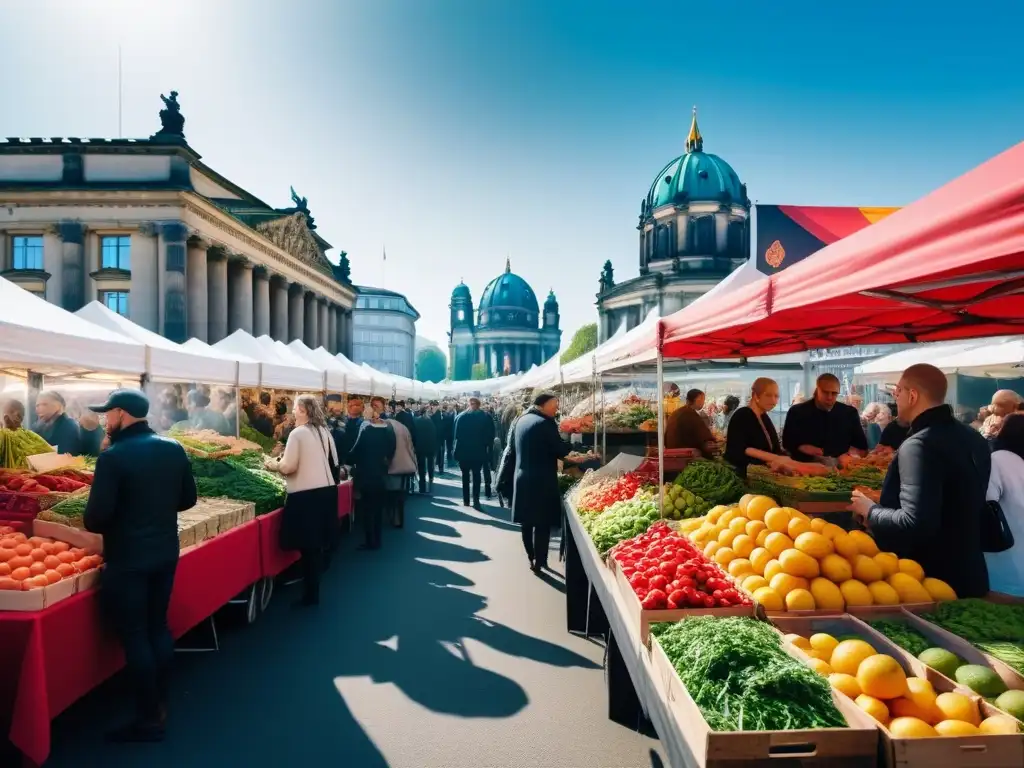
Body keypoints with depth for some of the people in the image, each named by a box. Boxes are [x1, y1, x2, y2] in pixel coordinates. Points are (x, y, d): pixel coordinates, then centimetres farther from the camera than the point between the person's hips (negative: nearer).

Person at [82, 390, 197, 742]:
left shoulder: (113, 457, -18)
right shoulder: (174, 449, 0)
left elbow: (95, 517, -19)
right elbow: (188, 499, 7)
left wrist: (106, 523, 2)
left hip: (127, 560, -6)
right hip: (166, 553, 6)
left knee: (134, 637, 5)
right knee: (158, 627, 18)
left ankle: (149, 720, 15)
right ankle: (161, 705, 30)